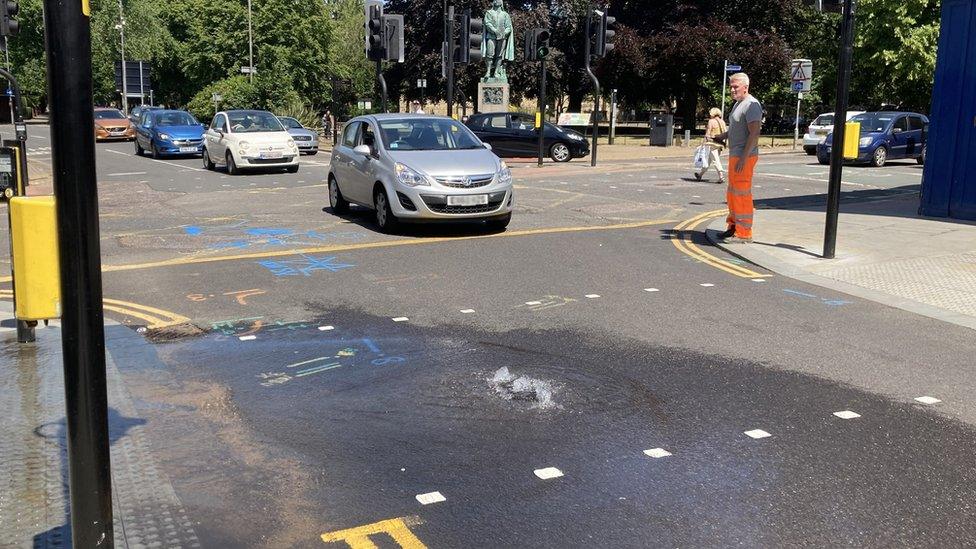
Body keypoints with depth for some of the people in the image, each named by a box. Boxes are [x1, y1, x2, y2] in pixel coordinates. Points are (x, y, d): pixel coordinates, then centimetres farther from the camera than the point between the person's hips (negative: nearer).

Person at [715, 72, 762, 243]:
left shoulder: (751, 105, -14)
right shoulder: (738, 104, 18)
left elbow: (754, 133, -21)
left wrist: (743, 158, -25)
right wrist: (723, 136, 13)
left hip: (744, 157, -10)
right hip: (735, 155, 10)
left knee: (742, 194, -8)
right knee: (732, 194, 16)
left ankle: (744, 234, -4)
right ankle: (733, 227, 26)